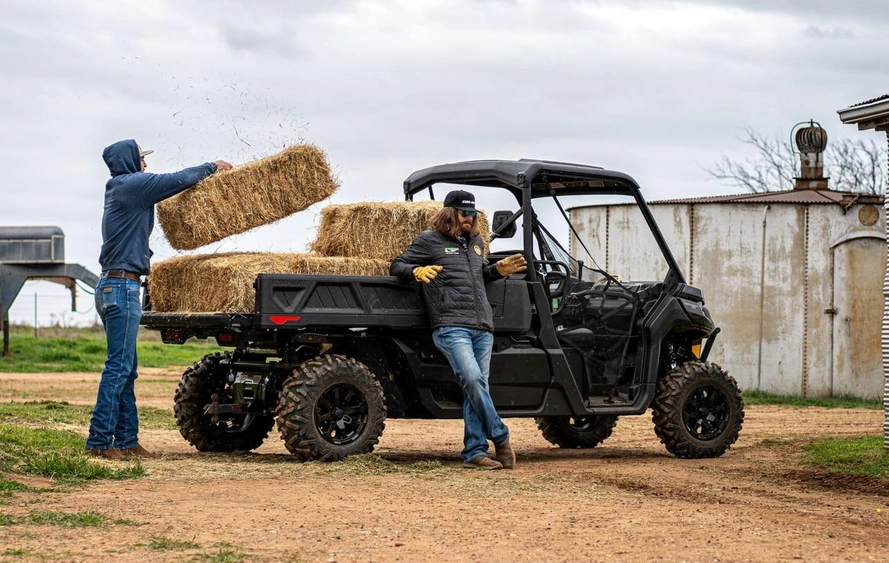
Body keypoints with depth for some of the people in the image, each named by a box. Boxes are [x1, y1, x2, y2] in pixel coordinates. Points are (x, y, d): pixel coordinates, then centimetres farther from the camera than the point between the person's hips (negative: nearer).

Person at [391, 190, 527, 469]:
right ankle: (500, 438, -12)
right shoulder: (429, 241, 6)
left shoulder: (476, 242, 24)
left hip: (482, 328, 6)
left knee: (476, 388, 2)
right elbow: (396, 266, 6)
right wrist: (417, 271, -15)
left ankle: (474, 452, 2)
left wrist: (500, 269, 18)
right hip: (450, 328, -6)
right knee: (472, 379, -23)